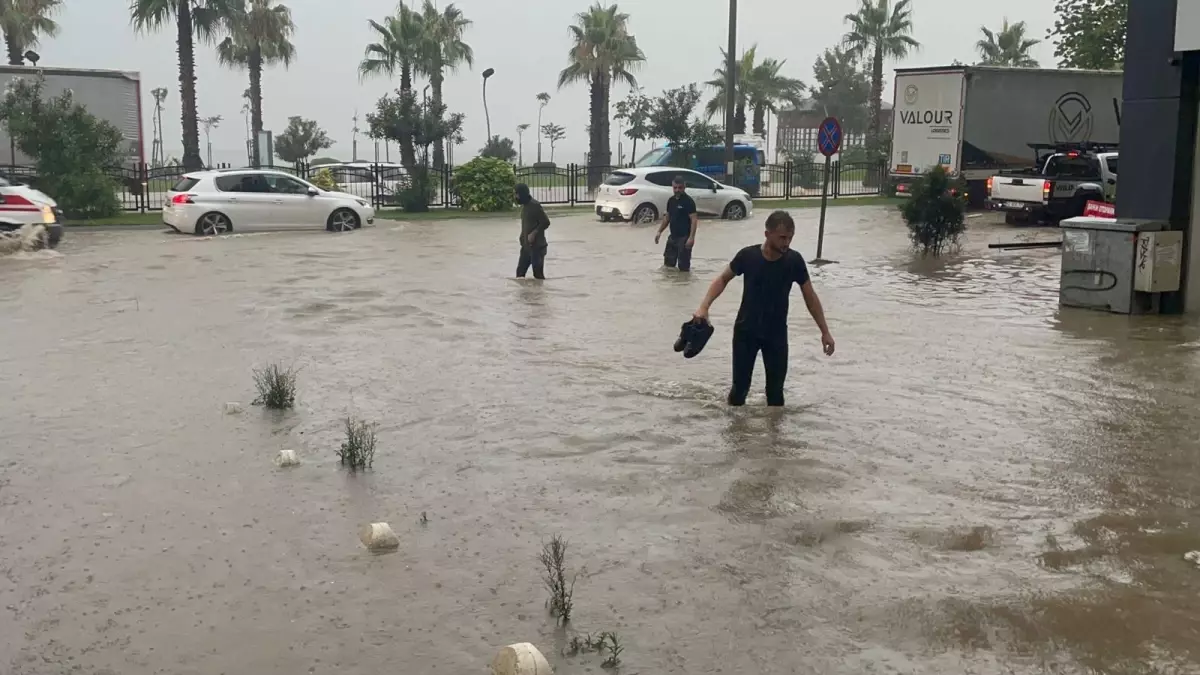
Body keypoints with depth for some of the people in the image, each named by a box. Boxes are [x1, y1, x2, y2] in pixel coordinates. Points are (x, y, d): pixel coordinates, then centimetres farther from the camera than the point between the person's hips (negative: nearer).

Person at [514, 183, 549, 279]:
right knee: (520, 272, 8)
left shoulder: (535, 205, -15)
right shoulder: (524, 205, 12)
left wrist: (533, 234, -21)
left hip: (537, 246, -9)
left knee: (538, 274, -5)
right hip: (526, 246, 9)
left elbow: (546, 222, -17)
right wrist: (522, 237, 8)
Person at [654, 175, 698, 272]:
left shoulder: (688, 201, -13)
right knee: (668, 263, 14)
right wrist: (660, 232, 15)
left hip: (684, 238, -8)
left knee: (683, 266, -3)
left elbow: (694, 220, -18)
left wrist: (691, 237, -27)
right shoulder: (671, 200, 10)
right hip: (672, 236, 8)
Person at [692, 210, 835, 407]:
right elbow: (723, 279, 1)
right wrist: (704, 306, -13)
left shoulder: (794, 261, -13)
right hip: (746, 331, -1)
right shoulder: (748, 255, -15)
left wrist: (825, 332, -1)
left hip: (777, 334, 1)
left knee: (775, 390, 7)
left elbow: (810, 297, -2)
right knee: (740, 386, 5)